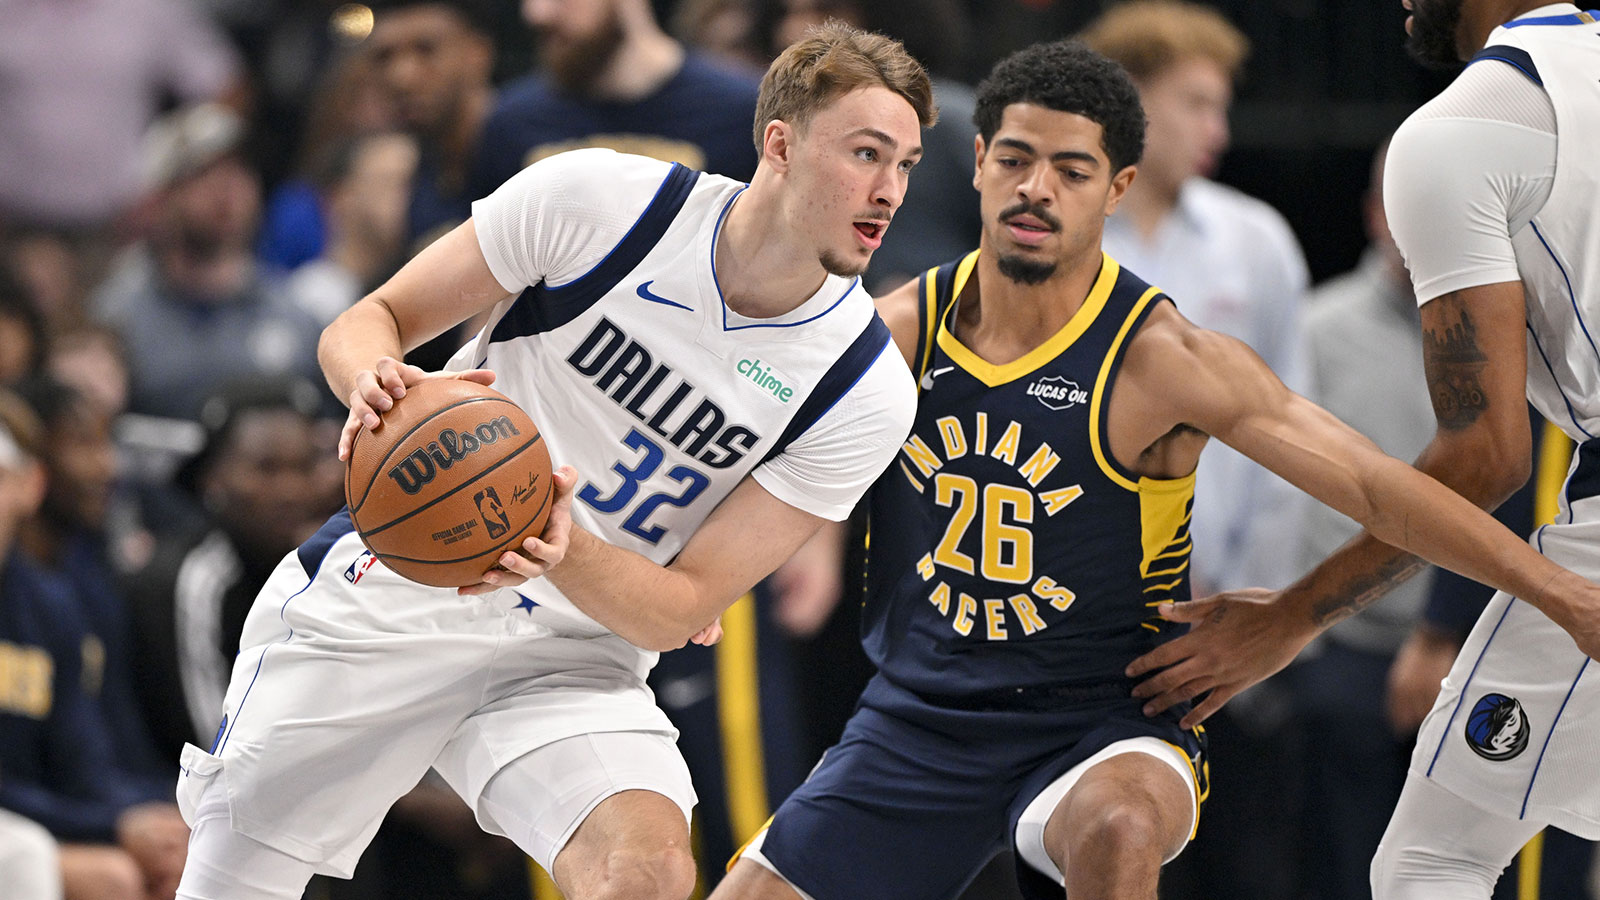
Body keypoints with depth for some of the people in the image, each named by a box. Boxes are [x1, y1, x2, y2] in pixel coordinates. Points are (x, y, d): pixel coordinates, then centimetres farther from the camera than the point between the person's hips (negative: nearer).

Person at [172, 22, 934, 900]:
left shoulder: (864, 392, -11)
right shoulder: (595, 199, -12)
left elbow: (683, 610, -10)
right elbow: (367, 323, -3)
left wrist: (565, 552, -31)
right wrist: (376, 385, -28)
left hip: (567, 661, 0)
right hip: (382, 594, 0)